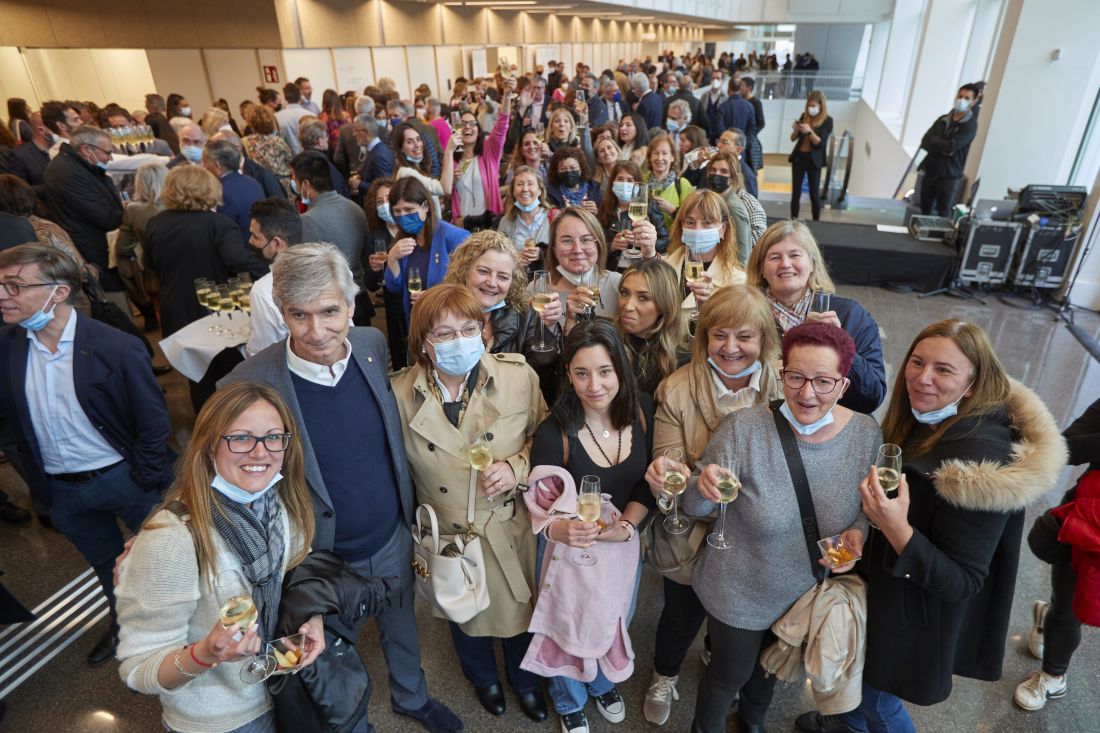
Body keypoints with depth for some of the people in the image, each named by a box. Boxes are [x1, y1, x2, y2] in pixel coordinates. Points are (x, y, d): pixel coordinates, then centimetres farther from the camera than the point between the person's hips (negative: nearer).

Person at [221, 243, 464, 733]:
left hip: (393, 539, 4)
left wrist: (409, 512, 6)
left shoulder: (373, 345, -13)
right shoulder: (248, 387, -27)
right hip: (322, 560, -3)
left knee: (402, 625, 29)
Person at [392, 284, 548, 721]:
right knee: (467, 617, 27)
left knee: (521, 608, 24)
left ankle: (523, 679, 60)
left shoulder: (518, 375, -17)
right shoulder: (400, 394, -16)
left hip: (512, 528, 0)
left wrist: (518, 466, -21)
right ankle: (483, 678, 63)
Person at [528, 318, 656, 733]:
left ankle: (602, 684, 63)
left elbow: (647, 482, -7)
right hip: (568, 547, -3)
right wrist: (557, 529, -44)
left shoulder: (642, 410, -17)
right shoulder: (553, 433, -29)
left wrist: (627, 525, -23)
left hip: (624, 542, 4)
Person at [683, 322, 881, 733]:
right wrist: (705, 489, -41)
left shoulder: (866, 435, -16)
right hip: (738, 594, -4)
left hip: (809, 593, 4)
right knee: (730, 675, 20)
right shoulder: (744, 429, -27)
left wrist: (858, 532, -20)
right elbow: (695, 507, -18)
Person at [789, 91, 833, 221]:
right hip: (799, 156, 3)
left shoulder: (827, 121, -4)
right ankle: (793, 221, 8)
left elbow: (820, 143, -12)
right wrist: (795, 130, -12)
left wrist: (809, 131, -26)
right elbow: (793, 139, 9)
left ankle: (816, 223, 6)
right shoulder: (804, 116, 6)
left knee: (814, 194, -1)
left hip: (814, 160, -3)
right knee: (795, 192, 3)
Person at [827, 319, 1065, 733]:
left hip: (915, 614, -7)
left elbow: (962, 582, -29)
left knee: (878, 699, 19)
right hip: (882, 584, 7)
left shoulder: (983, 462, -33)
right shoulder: (923, 419, -9)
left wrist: (897, 529, -41)